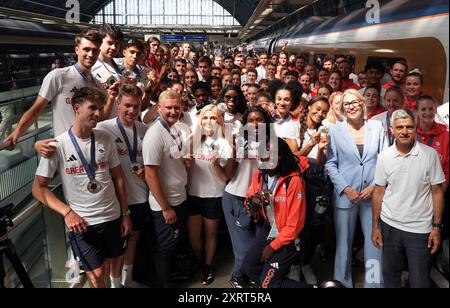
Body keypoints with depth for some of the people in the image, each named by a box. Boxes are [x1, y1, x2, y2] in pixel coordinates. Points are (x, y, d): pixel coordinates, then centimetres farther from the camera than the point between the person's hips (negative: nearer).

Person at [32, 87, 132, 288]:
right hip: (82, 223, -4)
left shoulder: (105, 139, 0)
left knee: (107, 265, 18)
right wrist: (67, 212, -20)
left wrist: (125, 214, 5)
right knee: (96, 274, -3)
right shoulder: (58, 145, -11)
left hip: (113, 217, 4)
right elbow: (39, 188, -8)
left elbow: (118, 177, 7)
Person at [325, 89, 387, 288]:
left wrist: (374, 186, -7)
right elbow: (330, 164, -2)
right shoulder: (335, 130, 1)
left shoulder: (377, 127, 4)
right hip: (345, 195, -1)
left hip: (373, 194, 1)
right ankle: (342, 283, 25)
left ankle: (374, 282, 22)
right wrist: (346, 189, -10)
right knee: (344, 243, 9)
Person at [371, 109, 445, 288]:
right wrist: (375, 226, 4)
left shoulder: (430, 154, -7)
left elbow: (437, 192, -3)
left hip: (419, 228, -2)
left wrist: (437, 227, -5)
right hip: (389, 225, 2)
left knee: (419, 281, 6)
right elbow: (379, 192, 4)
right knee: (389, 274, 16)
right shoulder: (384, 157, -1)